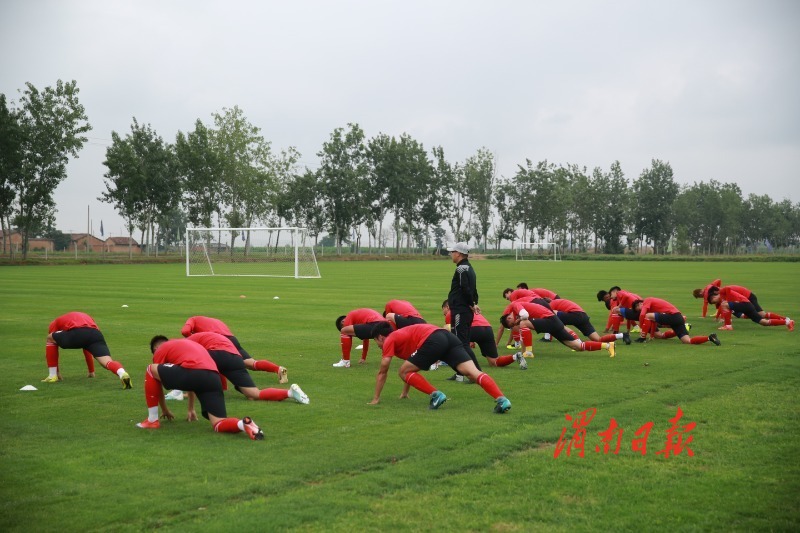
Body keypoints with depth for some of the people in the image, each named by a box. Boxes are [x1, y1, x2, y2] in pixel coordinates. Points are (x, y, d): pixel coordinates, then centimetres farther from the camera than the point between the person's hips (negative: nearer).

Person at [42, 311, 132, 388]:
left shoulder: (55, 323, 38)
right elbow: (88, 349, 53)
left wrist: (57, 371, 50)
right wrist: (91, 371, 60)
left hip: (76, 333, -3)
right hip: (96, 334, 3)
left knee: (50, 339, 26)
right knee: (108, 362, -9)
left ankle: (52, 376, 22)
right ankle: (123, 374, -43)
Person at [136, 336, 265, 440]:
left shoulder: (160, 350, 25)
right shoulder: (187, 345, 44)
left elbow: (157, 381, 30)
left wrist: (165, 410, 44)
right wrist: (191, 409, 60)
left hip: (192, 373, -5)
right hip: (213, 377, 5)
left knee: (150, 370, 17)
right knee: (219, 425, 5)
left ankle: (152, 420, 18)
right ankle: (244, 424, -28)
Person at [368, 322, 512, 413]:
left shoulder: (389, 341, 17)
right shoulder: (401, 336, 39)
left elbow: (382, 372, 17)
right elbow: (410, 366, 49)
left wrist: (376, 399, 25)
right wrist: (405, 393, 56)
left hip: (432, 341, -8)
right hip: (448, 336, 8)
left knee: (403, 373, 7)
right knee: (473, 372, -9)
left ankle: (436, 395, -4)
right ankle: (502, 399, -27)